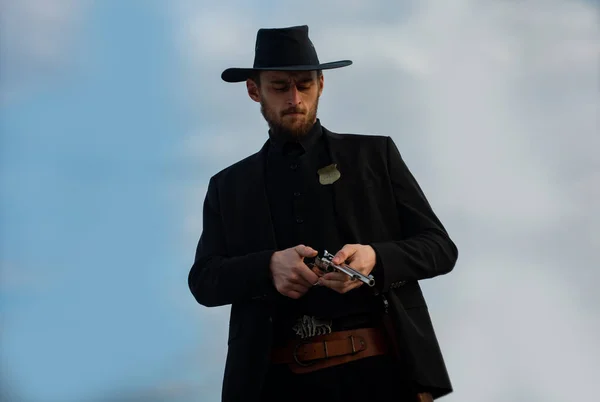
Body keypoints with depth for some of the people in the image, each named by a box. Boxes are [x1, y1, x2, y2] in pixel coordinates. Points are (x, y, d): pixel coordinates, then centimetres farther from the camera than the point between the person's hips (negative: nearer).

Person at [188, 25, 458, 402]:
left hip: (379, 370, -1)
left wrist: (376, 259, -14)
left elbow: (441, 247, 5)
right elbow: (203, 280, 4)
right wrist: (268, 267, -15)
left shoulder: (376, 155, 9)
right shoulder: (228, 186, 13)